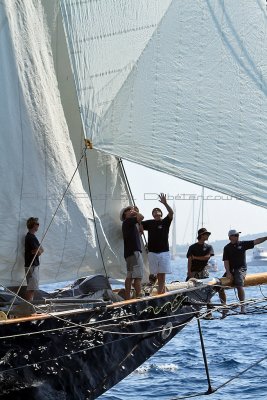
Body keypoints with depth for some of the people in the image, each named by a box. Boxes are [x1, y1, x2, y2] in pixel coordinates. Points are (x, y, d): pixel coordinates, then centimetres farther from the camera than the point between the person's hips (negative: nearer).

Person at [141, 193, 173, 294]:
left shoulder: (165, 222, 2)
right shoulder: (149, 223, 10)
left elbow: (171, 213, -14)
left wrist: (165, 203, -30)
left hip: (164, 252, -2)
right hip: (152, 252, 2)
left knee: (162, 274, -5)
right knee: (158, 275, 5)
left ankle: (160, 293, -6)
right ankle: (162, 292, 11)